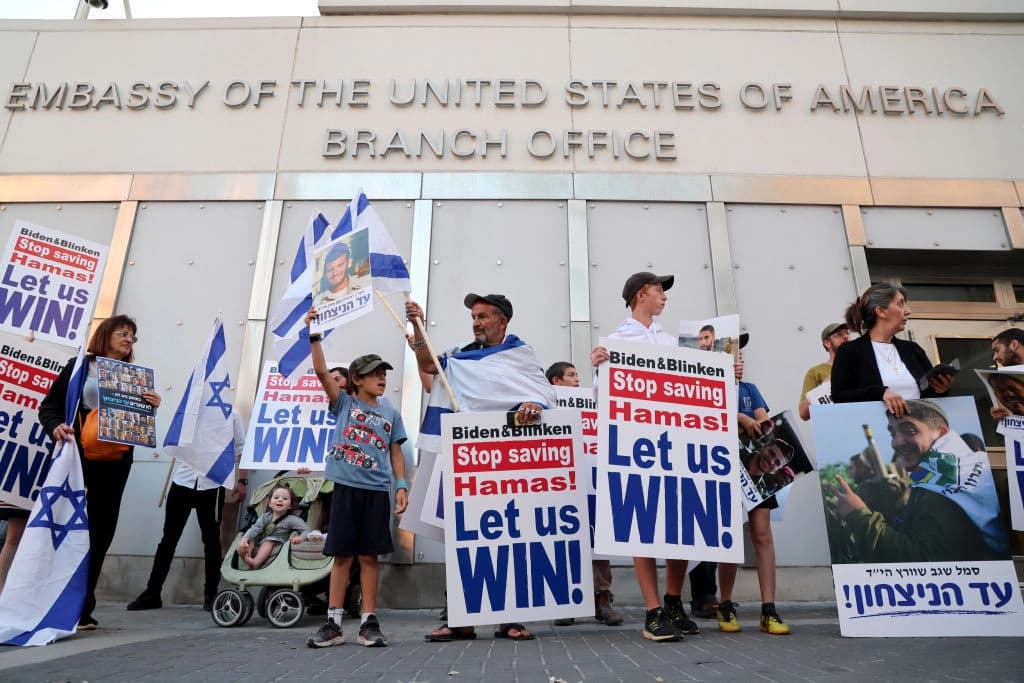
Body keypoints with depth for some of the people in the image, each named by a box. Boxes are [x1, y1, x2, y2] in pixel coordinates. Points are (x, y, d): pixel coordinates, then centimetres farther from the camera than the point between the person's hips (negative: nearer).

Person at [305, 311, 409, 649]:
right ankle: (333, 623, 14)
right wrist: (314, 337, -15)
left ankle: (369, 623, 14)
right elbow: (322, 372, -6)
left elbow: (396, 454, 11)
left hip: (377, 491, 2)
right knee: (342, 555, 5)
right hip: (346, 488, -1)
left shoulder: (391, 415, 11)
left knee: (369, 556, 6)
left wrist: (402, 486, 1)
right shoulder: (345, 404, 5)